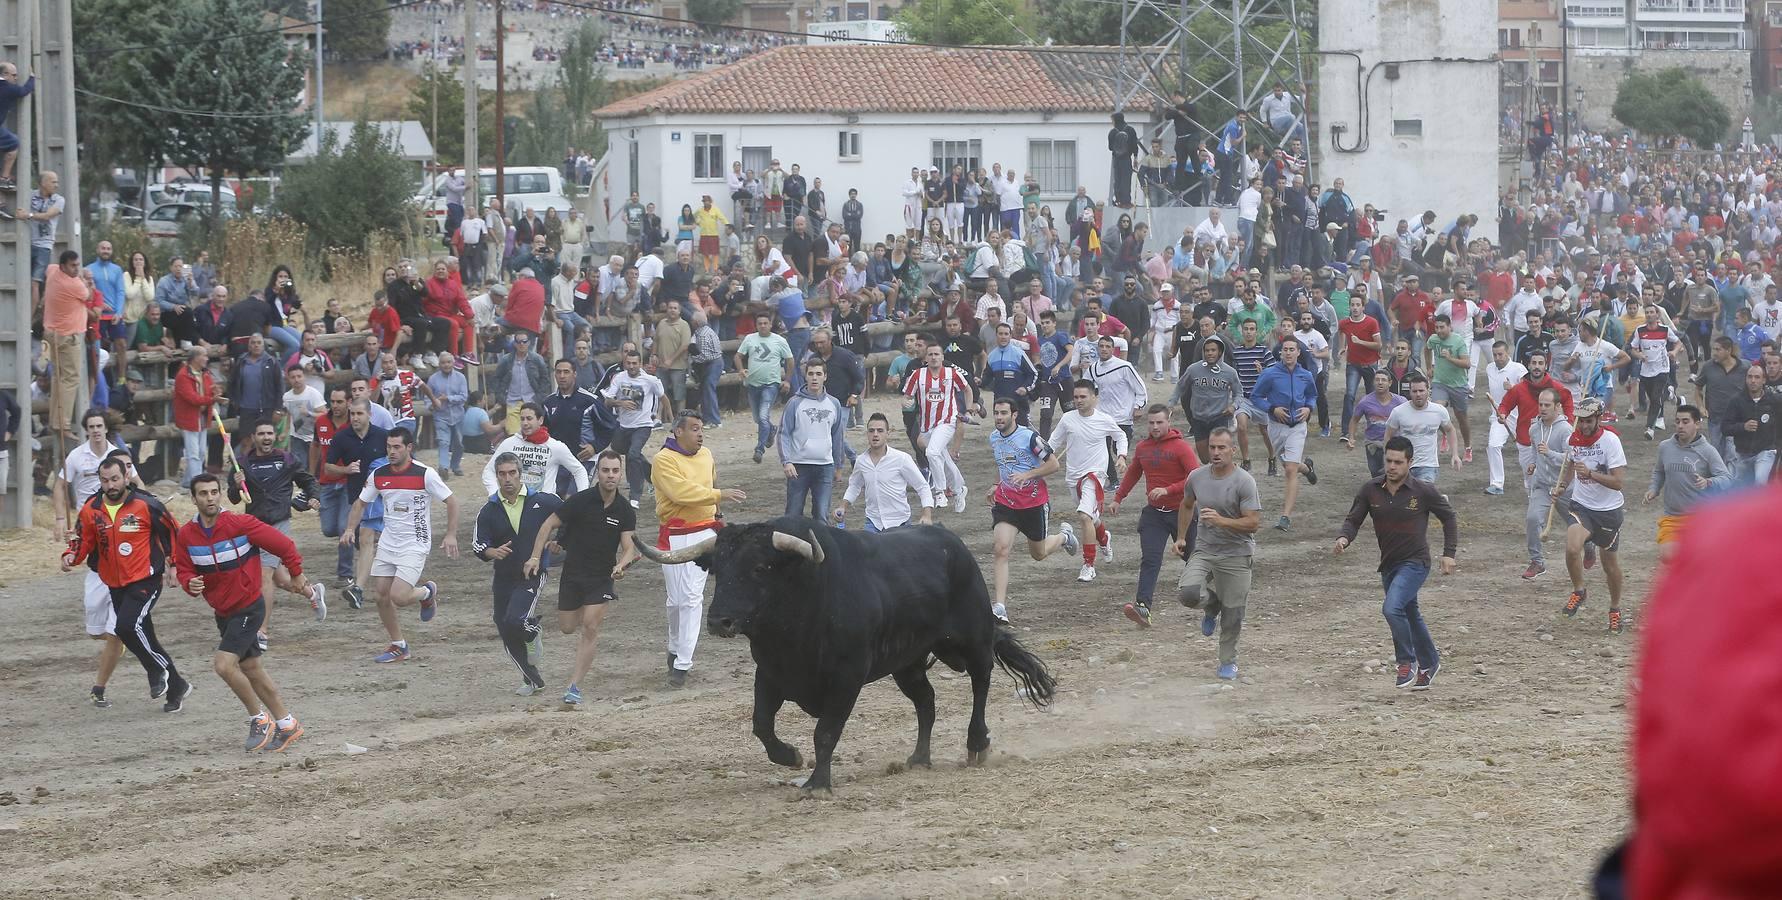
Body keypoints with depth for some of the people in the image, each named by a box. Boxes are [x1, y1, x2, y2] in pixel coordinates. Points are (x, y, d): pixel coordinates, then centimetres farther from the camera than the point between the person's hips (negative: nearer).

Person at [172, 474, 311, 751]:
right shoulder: (186, 535, -5)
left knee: (224, 664, -19)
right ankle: (287, 725, 27)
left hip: (248, 607, -6)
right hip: (222, 611, 6)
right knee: (252, 670, 14)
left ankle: (259, 719, -1)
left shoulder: (240, 524, -20)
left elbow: (283, 544, -10)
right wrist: (191, 583, -20)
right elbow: (184, 570, 4)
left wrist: (296, 574, 3)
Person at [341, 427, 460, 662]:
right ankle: (398, 647, 19)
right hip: (387, 544, 5)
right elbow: (361, 502, 14)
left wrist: (451, 535, -13)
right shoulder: (378, 475, 1)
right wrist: (350, 529, -1)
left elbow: (451, 501, -6)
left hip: (415, 544, -5)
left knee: (399, 597, -17)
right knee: (381, 597, 3)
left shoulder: (425, 474, -13)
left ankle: (427, 592, 17)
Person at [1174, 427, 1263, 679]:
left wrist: (1221, 521, -29)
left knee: (1232, 615, 2)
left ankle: (1228, 661, 25)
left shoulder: (1244, 482, -13)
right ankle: (1212, 605, 15)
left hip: (1236, 556, -3)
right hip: (1203, 551, 3)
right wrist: (1181, 537, 19)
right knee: (1187, 593, -21)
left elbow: (1253, 523, -17)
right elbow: (1186, 505, 22)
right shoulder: (1197, 477, 1)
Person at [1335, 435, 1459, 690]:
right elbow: (1353, 519, 2)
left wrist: (1449, 553, -4)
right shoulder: (1371, 490, -3)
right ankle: (1429, 663, 40)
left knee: (1392, 608, -25)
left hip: (1415, 562, -6)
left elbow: (1449, 517, 2)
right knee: (1411, 616, 20)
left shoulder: (1423, 492, -12)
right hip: (1388, 564, 6)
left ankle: (1407, 662, -8)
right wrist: (1344, 538, -20)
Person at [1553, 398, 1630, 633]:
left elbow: (1617, 482, -20)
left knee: (1610, 564, 9)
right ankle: (1578, 591, 1)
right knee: (1572, 548, -25)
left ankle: (1615, 609, 32)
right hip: (1581, 506, 2)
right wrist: (1561, 486, 5)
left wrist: (1590, 473, -32)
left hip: (1608, 510, -2)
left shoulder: (1610, 441, -17)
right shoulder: (1573, 439, -2)